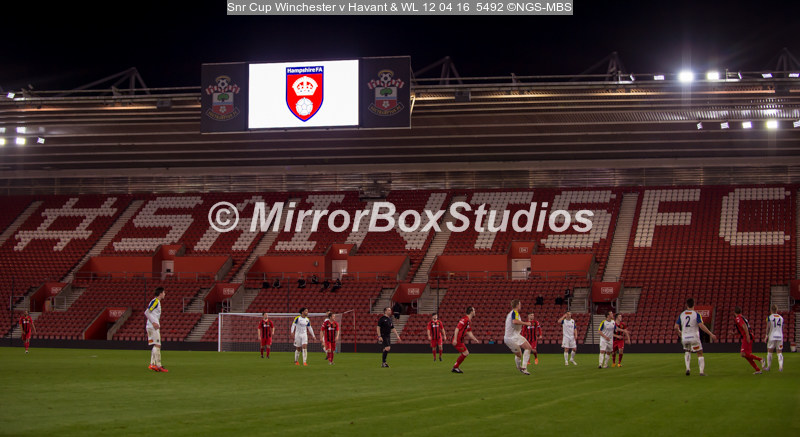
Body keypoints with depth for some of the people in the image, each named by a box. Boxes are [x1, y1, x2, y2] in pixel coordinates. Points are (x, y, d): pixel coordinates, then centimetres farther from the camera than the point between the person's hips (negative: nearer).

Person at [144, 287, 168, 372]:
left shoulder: (157, 301, 18)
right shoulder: (155, 301, -11)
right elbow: (147, 312, -18)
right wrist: (154, 323, -22)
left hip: (153, 326, 10)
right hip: (153, 327, -10)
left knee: (155, 346, 10)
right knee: (157, 345, -11)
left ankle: (152, 364, 9)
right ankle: (158, 365, -12)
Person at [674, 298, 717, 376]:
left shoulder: (681, 315, 4)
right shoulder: (696, 314, -6)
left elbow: (676, 327, 3)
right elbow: (701, 326, -18)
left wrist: (679, 332, 26)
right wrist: (710, 334, -14)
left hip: (685, 337, 3)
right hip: (694, 337, -3)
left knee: (687, 352, 25)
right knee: (700, 354, 7)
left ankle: (687, 368, 7)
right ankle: (702, 371, -3)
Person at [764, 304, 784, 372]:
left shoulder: (769, 317, -4)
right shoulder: (781, 318, 9)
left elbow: (768, 327, -13)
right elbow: (782, 328, 14)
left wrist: (766, 336, -7)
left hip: (772, 336, -3)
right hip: (780, 336, 3)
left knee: (769, 352, 8)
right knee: (779, 352, 5)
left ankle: (768, 367, 12)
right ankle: (781, 367, -8)